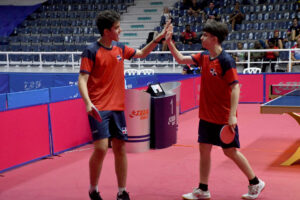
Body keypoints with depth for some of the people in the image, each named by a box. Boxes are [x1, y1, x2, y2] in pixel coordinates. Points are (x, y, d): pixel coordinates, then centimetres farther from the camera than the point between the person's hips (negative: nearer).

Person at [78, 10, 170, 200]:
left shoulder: (120, 48, 10)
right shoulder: (91, 51, -8)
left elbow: (141, 53, 27)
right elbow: (82, 79, -10)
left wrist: (157, 39, 14)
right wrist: (88, 102, -25)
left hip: (117, 107, 6)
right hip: (99, 108, -6)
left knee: (120, 149, 6)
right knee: (101, 148, -13)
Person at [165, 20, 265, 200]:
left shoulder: (226, 61, -18)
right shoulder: (204, 57, 4)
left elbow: (235, 88, -21)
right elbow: (181, 59, 16)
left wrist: (232, 115, -26)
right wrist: (169, 42, 5)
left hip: (224, 118, -7)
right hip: (207, 115, 7)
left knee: (230, 151, 3)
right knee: (204, 149, 9)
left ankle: (255, 183, 22)